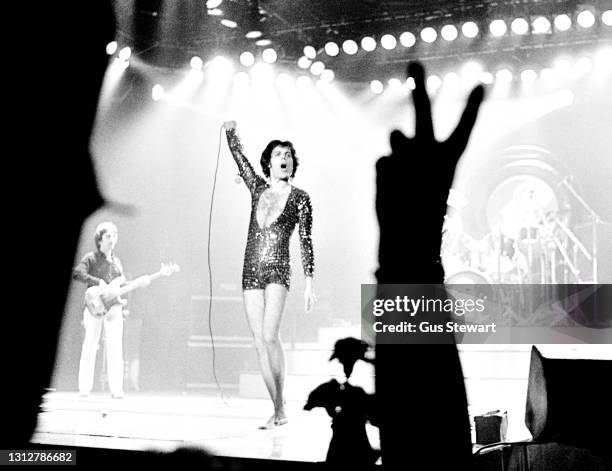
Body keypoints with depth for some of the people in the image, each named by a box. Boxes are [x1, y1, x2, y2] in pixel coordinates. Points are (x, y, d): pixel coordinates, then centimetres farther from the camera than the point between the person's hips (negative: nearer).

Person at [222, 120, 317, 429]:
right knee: (259, 342, 1)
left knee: (270, 336, -22)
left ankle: (280, 407, -15)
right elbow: (238, 156, 15)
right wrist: (230, 130, 0)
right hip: (251, 272, 5)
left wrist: (309, 284, -7)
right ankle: (278, 411, 6)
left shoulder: (299, 198, 2)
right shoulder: (258, 188, 13)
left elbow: (306, 242, -2)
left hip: (277, 271, -5)